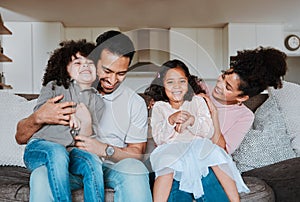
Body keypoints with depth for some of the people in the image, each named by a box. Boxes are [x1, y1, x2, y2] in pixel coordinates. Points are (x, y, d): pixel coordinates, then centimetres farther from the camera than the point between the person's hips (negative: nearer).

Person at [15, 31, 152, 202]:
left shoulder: (135, 103, 4)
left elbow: (137, 154, 2)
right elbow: (21, 138, 2)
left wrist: (105, 149, -19)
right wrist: (39, 117, -22)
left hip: (113, 167, 0)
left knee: (134, 169, -34)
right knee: (41, 176, -32)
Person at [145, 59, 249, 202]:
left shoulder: (197, 101, 10)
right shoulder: (159, 107, 8)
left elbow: (209, 131, 0)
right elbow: (158, 139, -2)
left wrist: (192, 120, -21)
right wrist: (170, 120, -21)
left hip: (198, 145, 1)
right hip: (171, 149, -1)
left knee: (216, 155, -27)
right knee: (166, 166, -33)